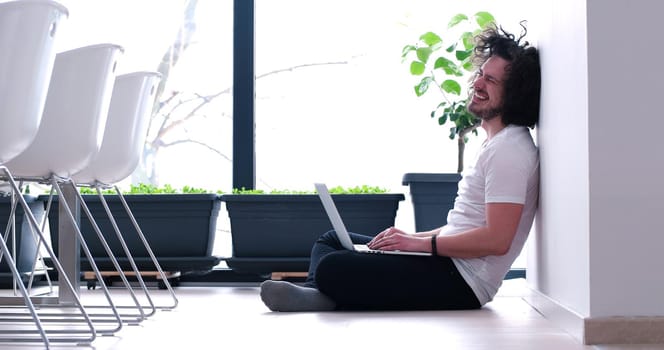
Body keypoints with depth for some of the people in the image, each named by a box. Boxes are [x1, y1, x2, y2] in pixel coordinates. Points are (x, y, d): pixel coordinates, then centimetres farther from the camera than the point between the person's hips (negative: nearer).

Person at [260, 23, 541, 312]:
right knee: (332, 240, 14)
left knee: (331, 269, -27)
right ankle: (318, 295, -12)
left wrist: (419, 243, -16)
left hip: (461, 283, -11)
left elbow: (497, 240, -23)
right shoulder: (495, 144, 19)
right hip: (450, 263, 11)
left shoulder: (510, 150, -15)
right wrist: (413, 237, 9)